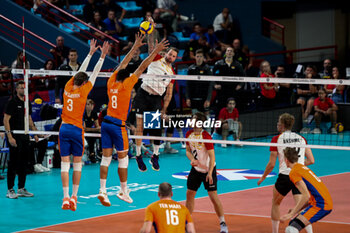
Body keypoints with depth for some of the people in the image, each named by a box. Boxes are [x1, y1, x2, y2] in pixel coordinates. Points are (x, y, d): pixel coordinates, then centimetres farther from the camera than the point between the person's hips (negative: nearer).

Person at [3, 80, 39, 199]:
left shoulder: (27, 103, 14)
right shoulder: (12, 102, -8)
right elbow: (6, 120, -11)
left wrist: (35, 133, 15)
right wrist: (9, 136, -19)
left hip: (25, 136, 7)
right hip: (15, 136, -7)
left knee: (24, 162, 9)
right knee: (13, 163, -6)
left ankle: (21, 189, 17)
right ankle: (10, 190, -1)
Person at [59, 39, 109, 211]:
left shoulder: (68, 88, 2)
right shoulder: (82, 91, -7)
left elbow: (81, 71, 14)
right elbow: (94, 74, 0)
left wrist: (91, 53, 22)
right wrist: (102, 56, 6)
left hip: (64, 129, 3)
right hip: (77, 129, -3)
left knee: (65, 163, 0)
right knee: (77, 164, 7)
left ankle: (66, 197, -6)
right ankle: (74, 196, 6)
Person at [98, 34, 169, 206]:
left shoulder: (111, 83, 5)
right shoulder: (126, 85, -9)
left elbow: (123, 64, 17)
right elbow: (142, 67, -7)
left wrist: (135, 46, 24)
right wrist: (155, 51, -2)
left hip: (106, 122, 6)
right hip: (118, 125, -6)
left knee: (106, 157, 4)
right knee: (123, 158, 5)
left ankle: (102, 190, -1)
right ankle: (124, 191, 12)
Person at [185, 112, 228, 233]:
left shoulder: (206, 136, -21)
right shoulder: (189, 134, -2)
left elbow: (212, 156, -20)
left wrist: (209, 173, -25)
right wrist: (192, 159, -13)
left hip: (208, 169, -6)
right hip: (196, 169, 6)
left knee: (213, 196, -7)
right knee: (189, 194, 5)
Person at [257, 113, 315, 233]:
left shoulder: (277, 139, 0)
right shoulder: (301, 138, 11)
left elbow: (271, 164, -2)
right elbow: (311, 160, 8)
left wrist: (263, 178, 12)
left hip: (284, 176, -2)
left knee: (275, 204, 20)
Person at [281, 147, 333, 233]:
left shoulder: (294, 172, -7)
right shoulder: (304, 167, 20)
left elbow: (306, 196, -17)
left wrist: (291, 214, -12)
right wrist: (295, 211, 20)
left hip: (320, 206, -9)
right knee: (292, 225, 17)